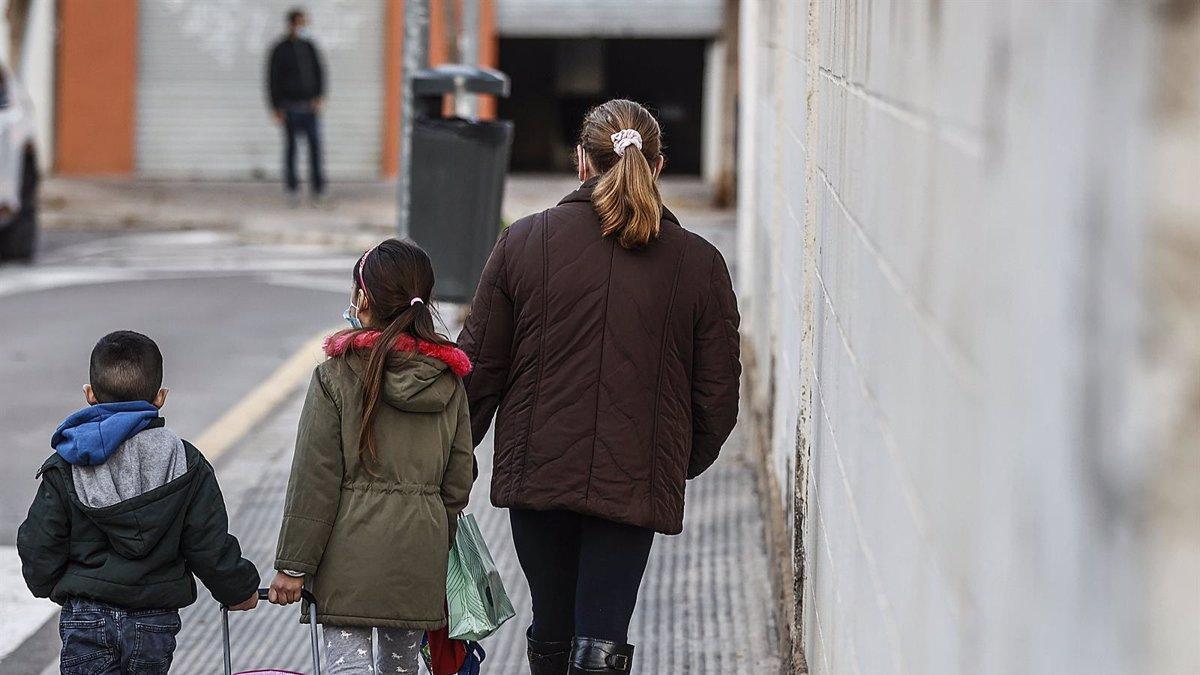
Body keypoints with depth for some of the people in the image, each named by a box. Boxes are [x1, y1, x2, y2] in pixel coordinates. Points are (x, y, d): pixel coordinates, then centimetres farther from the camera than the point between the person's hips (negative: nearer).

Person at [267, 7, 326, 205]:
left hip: (310, 105, 3)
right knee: (291, 146, 2)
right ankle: (292, 189, 10)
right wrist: (276, 108, -8)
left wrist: (320, 97, -6)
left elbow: (320, 72, 9)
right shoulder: (280, 50, -5)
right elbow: (272, 80, -4)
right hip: (290, 107, -3)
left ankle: (318, 188, -2)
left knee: (315, 145, -5)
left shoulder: (310, 47, 6)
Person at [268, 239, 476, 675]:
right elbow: (459, 479, 9)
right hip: (421, 550, 5)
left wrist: (293, 565, -4)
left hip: (352, 546, -4)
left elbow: (315, 479, -9)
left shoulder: (337, 375, -8)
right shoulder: (449, 379, 5)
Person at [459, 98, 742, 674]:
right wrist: (682, 464, 22)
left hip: (536, 472, 1)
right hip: (636, 479, -1)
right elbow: (717, 394, 4)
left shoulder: (524, 242, -1)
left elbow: (480, 366, 3)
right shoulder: (699, 264, -1)